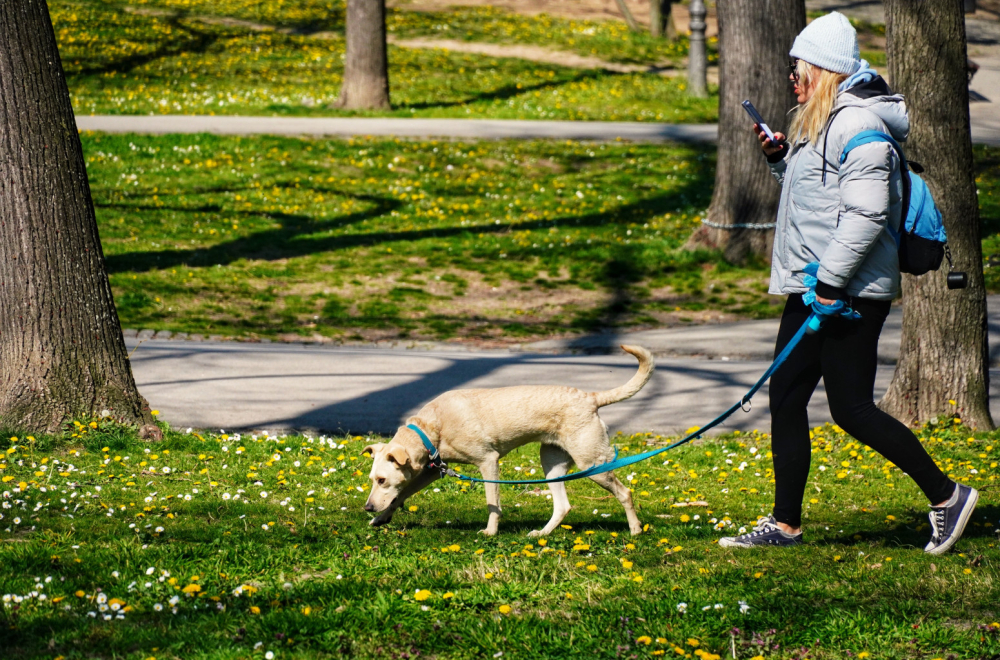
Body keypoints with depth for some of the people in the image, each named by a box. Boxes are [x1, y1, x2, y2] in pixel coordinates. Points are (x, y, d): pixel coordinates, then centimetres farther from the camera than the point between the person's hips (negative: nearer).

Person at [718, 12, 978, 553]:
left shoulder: (858, 124, -17)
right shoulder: (819, 122, 16)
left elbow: (867, 214, -23)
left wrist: (831, 280, -23)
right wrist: (781, 160, 11)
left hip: (849, 293, -10)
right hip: (813, 288, 10)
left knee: (851, 408, -7)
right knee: (785, 396, 8)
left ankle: (946, 495, 5)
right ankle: (786, 524, 14)